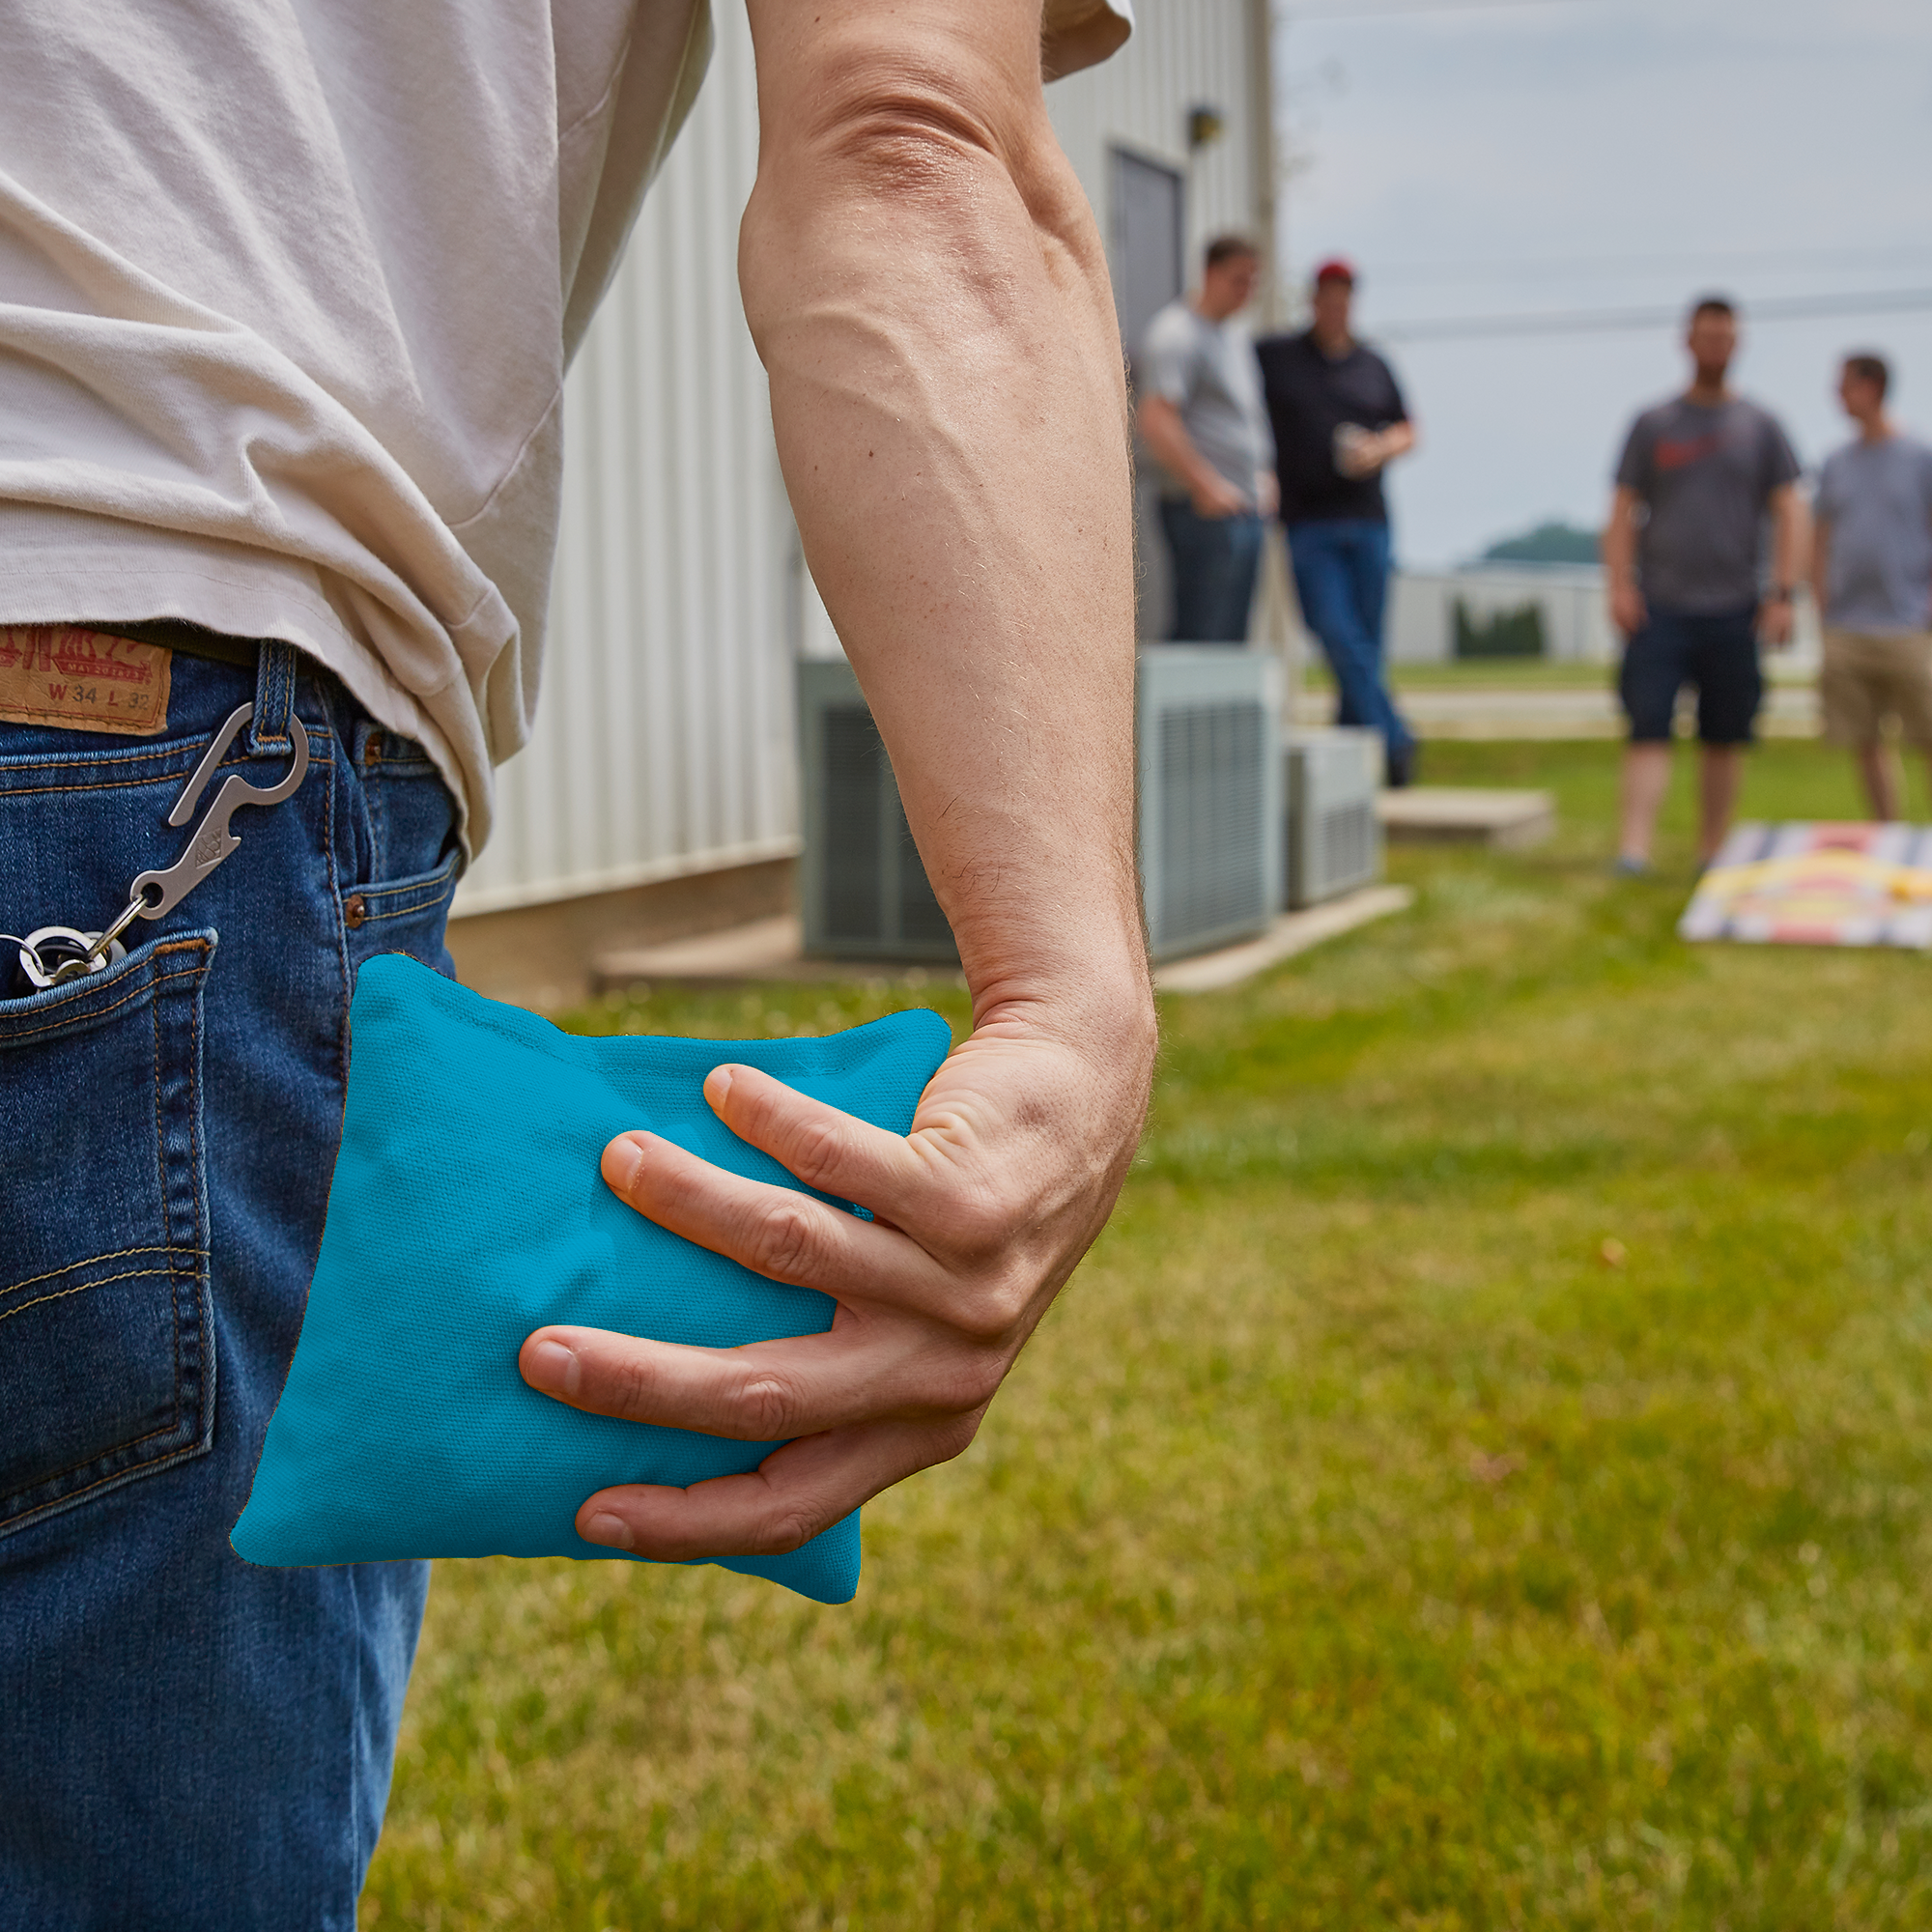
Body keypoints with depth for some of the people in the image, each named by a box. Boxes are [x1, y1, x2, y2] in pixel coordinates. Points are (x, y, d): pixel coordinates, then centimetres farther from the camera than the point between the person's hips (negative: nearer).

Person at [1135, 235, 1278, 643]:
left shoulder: (1237, 340, 21)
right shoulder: (1176, 334, -9)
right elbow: (1154, 421, -21)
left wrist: (1264, 476, 20)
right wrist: (1206, 486, -23)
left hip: (1244, 510, 10)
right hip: (1205, 514, -10)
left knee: (1230, 639, 9)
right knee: (1203, 637, -13)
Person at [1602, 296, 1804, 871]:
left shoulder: (1760, 426, 9)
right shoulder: (1652, 424, 9)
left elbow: (1789, 514, 7)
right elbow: (1623, 511, 6)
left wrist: (1782, 594, -4)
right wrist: (1619, 586, -7)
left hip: (1733, 609, 1)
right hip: (1660, 607, -1)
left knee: (1725, 739, 5)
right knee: (1649, 731, -12)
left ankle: (1710, 857, 15)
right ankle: (1632, 852, -19)